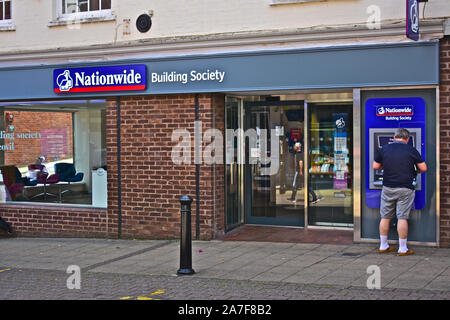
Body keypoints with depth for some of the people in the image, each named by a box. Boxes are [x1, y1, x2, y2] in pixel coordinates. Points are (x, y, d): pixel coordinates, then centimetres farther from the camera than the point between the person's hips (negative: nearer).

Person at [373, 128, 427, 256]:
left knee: (385, 217, 10)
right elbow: (423, 168, 0)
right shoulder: (411, 150, -4)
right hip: (405, 189, -2)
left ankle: (383, 246, 17)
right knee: (402, 218, 0)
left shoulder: (384, 149, 3)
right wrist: (414, 172, 20)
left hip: (388, 188, 3)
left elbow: (375, 166, 9)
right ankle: (402, 249, 5)